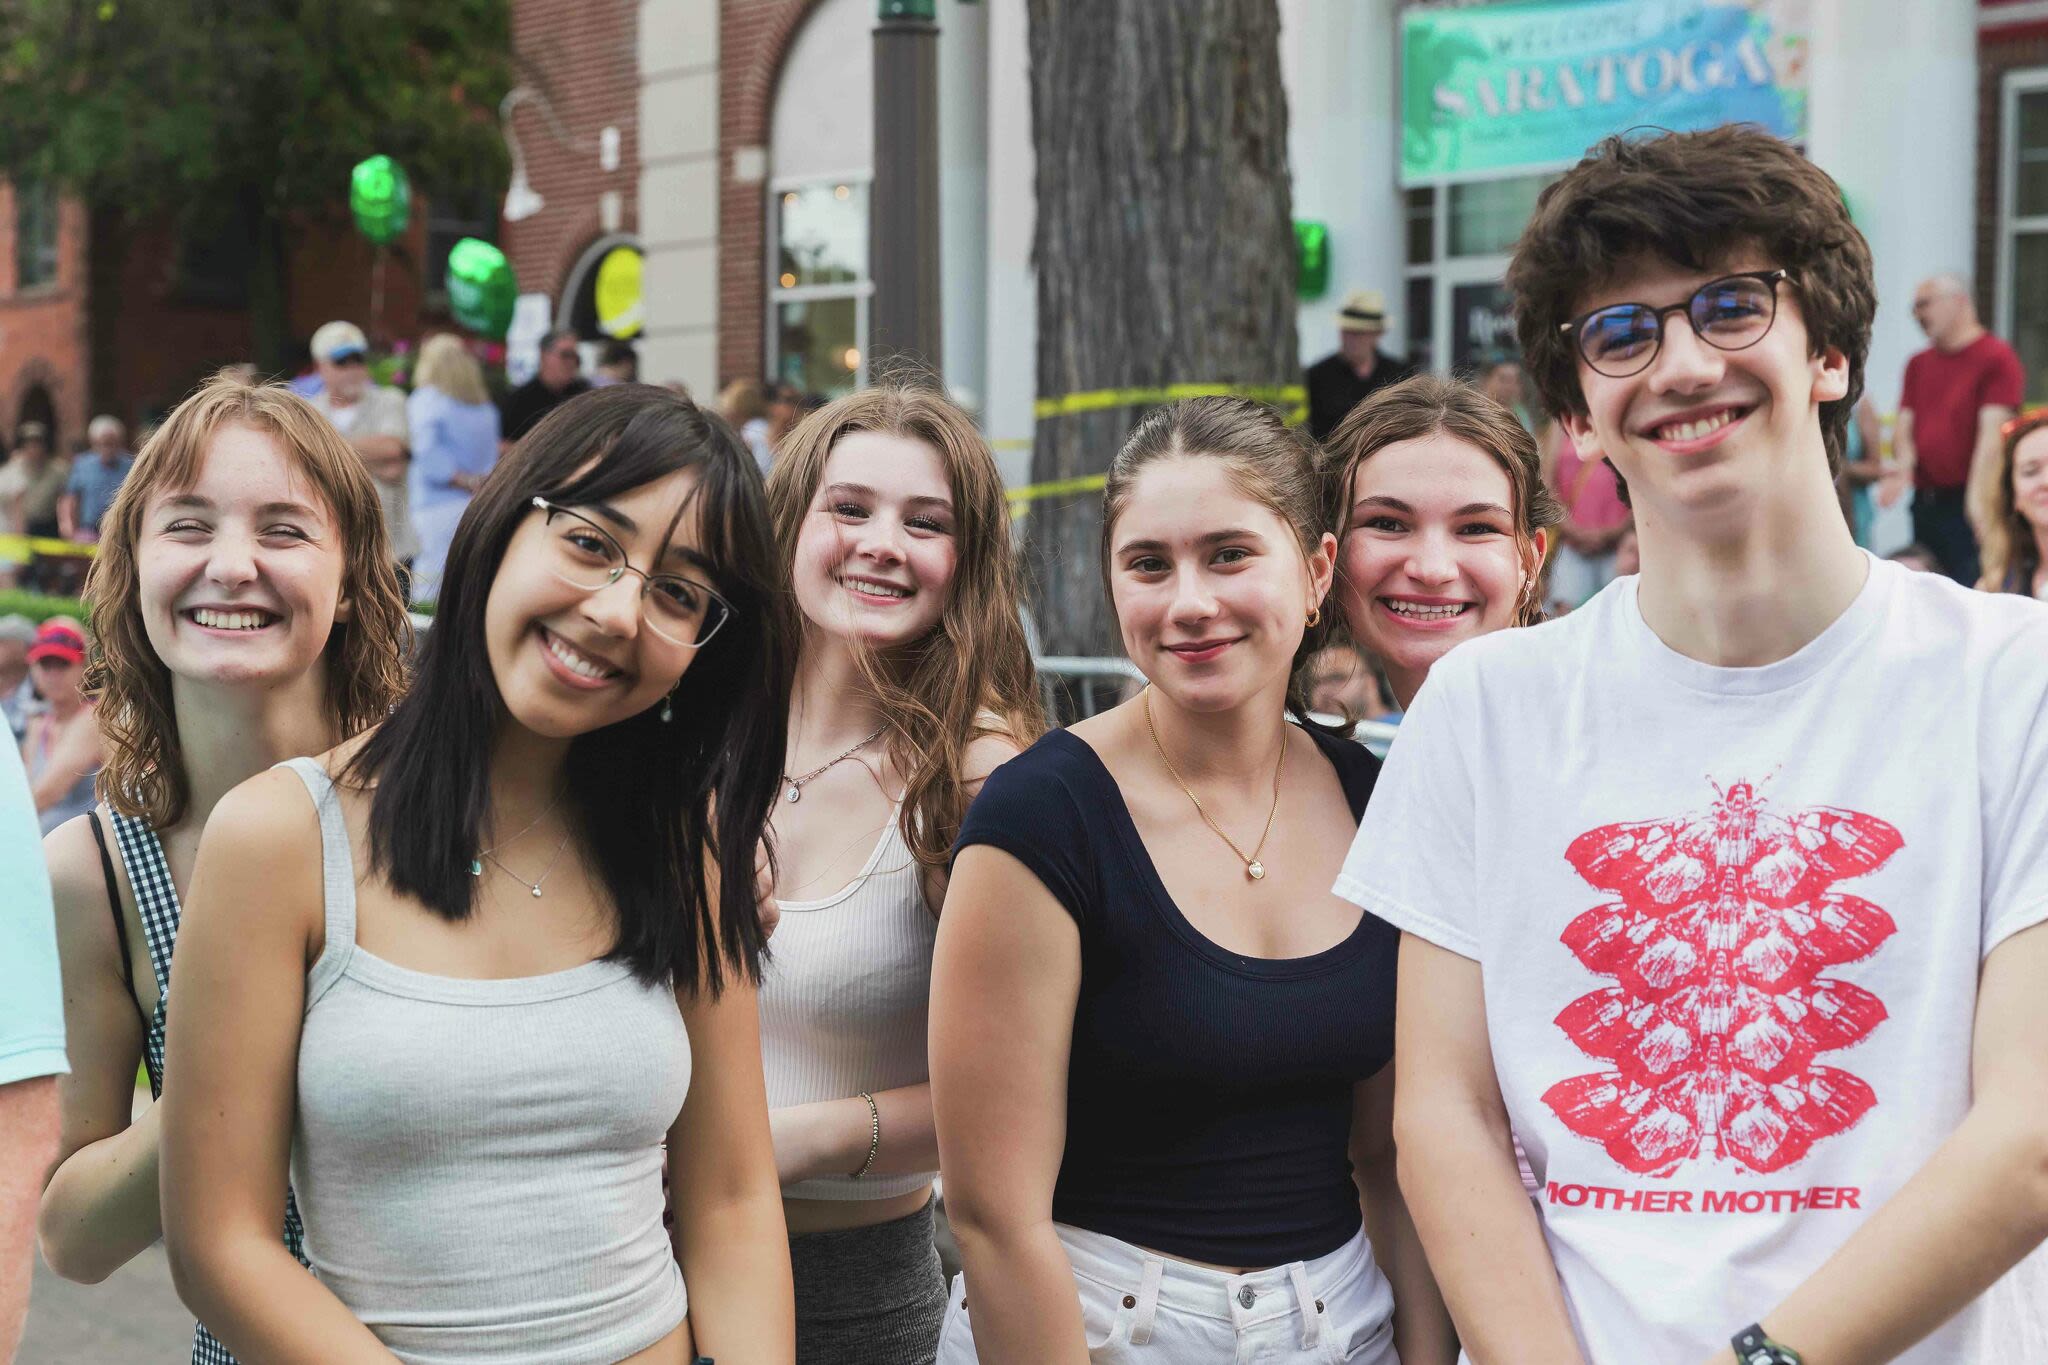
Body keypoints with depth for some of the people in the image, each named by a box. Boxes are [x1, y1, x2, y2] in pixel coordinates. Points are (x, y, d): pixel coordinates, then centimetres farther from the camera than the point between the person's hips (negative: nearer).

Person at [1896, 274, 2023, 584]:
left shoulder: (1997, 358, -5)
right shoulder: (1918, 364, 16)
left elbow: (1992, 435, -14)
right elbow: (1905, 427, 13)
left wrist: (1978, 500, -24)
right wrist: (1903, 466, -10)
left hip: (1971, 510, -7)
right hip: (1926, 502, 7)